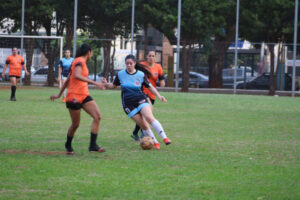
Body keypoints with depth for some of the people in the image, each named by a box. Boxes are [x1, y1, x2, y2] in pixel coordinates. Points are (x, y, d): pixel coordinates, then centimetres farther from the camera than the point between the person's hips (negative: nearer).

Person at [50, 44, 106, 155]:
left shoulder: (80, 61, 19)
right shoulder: (80, 61, -9)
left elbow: (68, 80, 25)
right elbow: (77, 75, -29)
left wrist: (59, 94, 31)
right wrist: (94, 83, -32)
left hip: (84, 96, 9)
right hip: (74, 97, -9)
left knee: (97, 117, -9)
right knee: (75, 124, 2)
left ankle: (93, 145, -10)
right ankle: (68, 145, 28)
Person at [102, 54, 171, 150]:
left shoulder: (141, 75, -1)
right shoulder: (120, 74, 2)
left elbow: (150, 86, 8)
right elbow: (113, 85, 12)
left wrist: (158, 95, -3)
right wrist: (106, 84, -8)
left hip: (140, 99, -1)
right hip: (128, 104, 1)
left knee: (149, 118, -26)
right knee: (143, 125, -8)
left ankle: (164, 137, -24)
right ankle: (155, 142, 7)